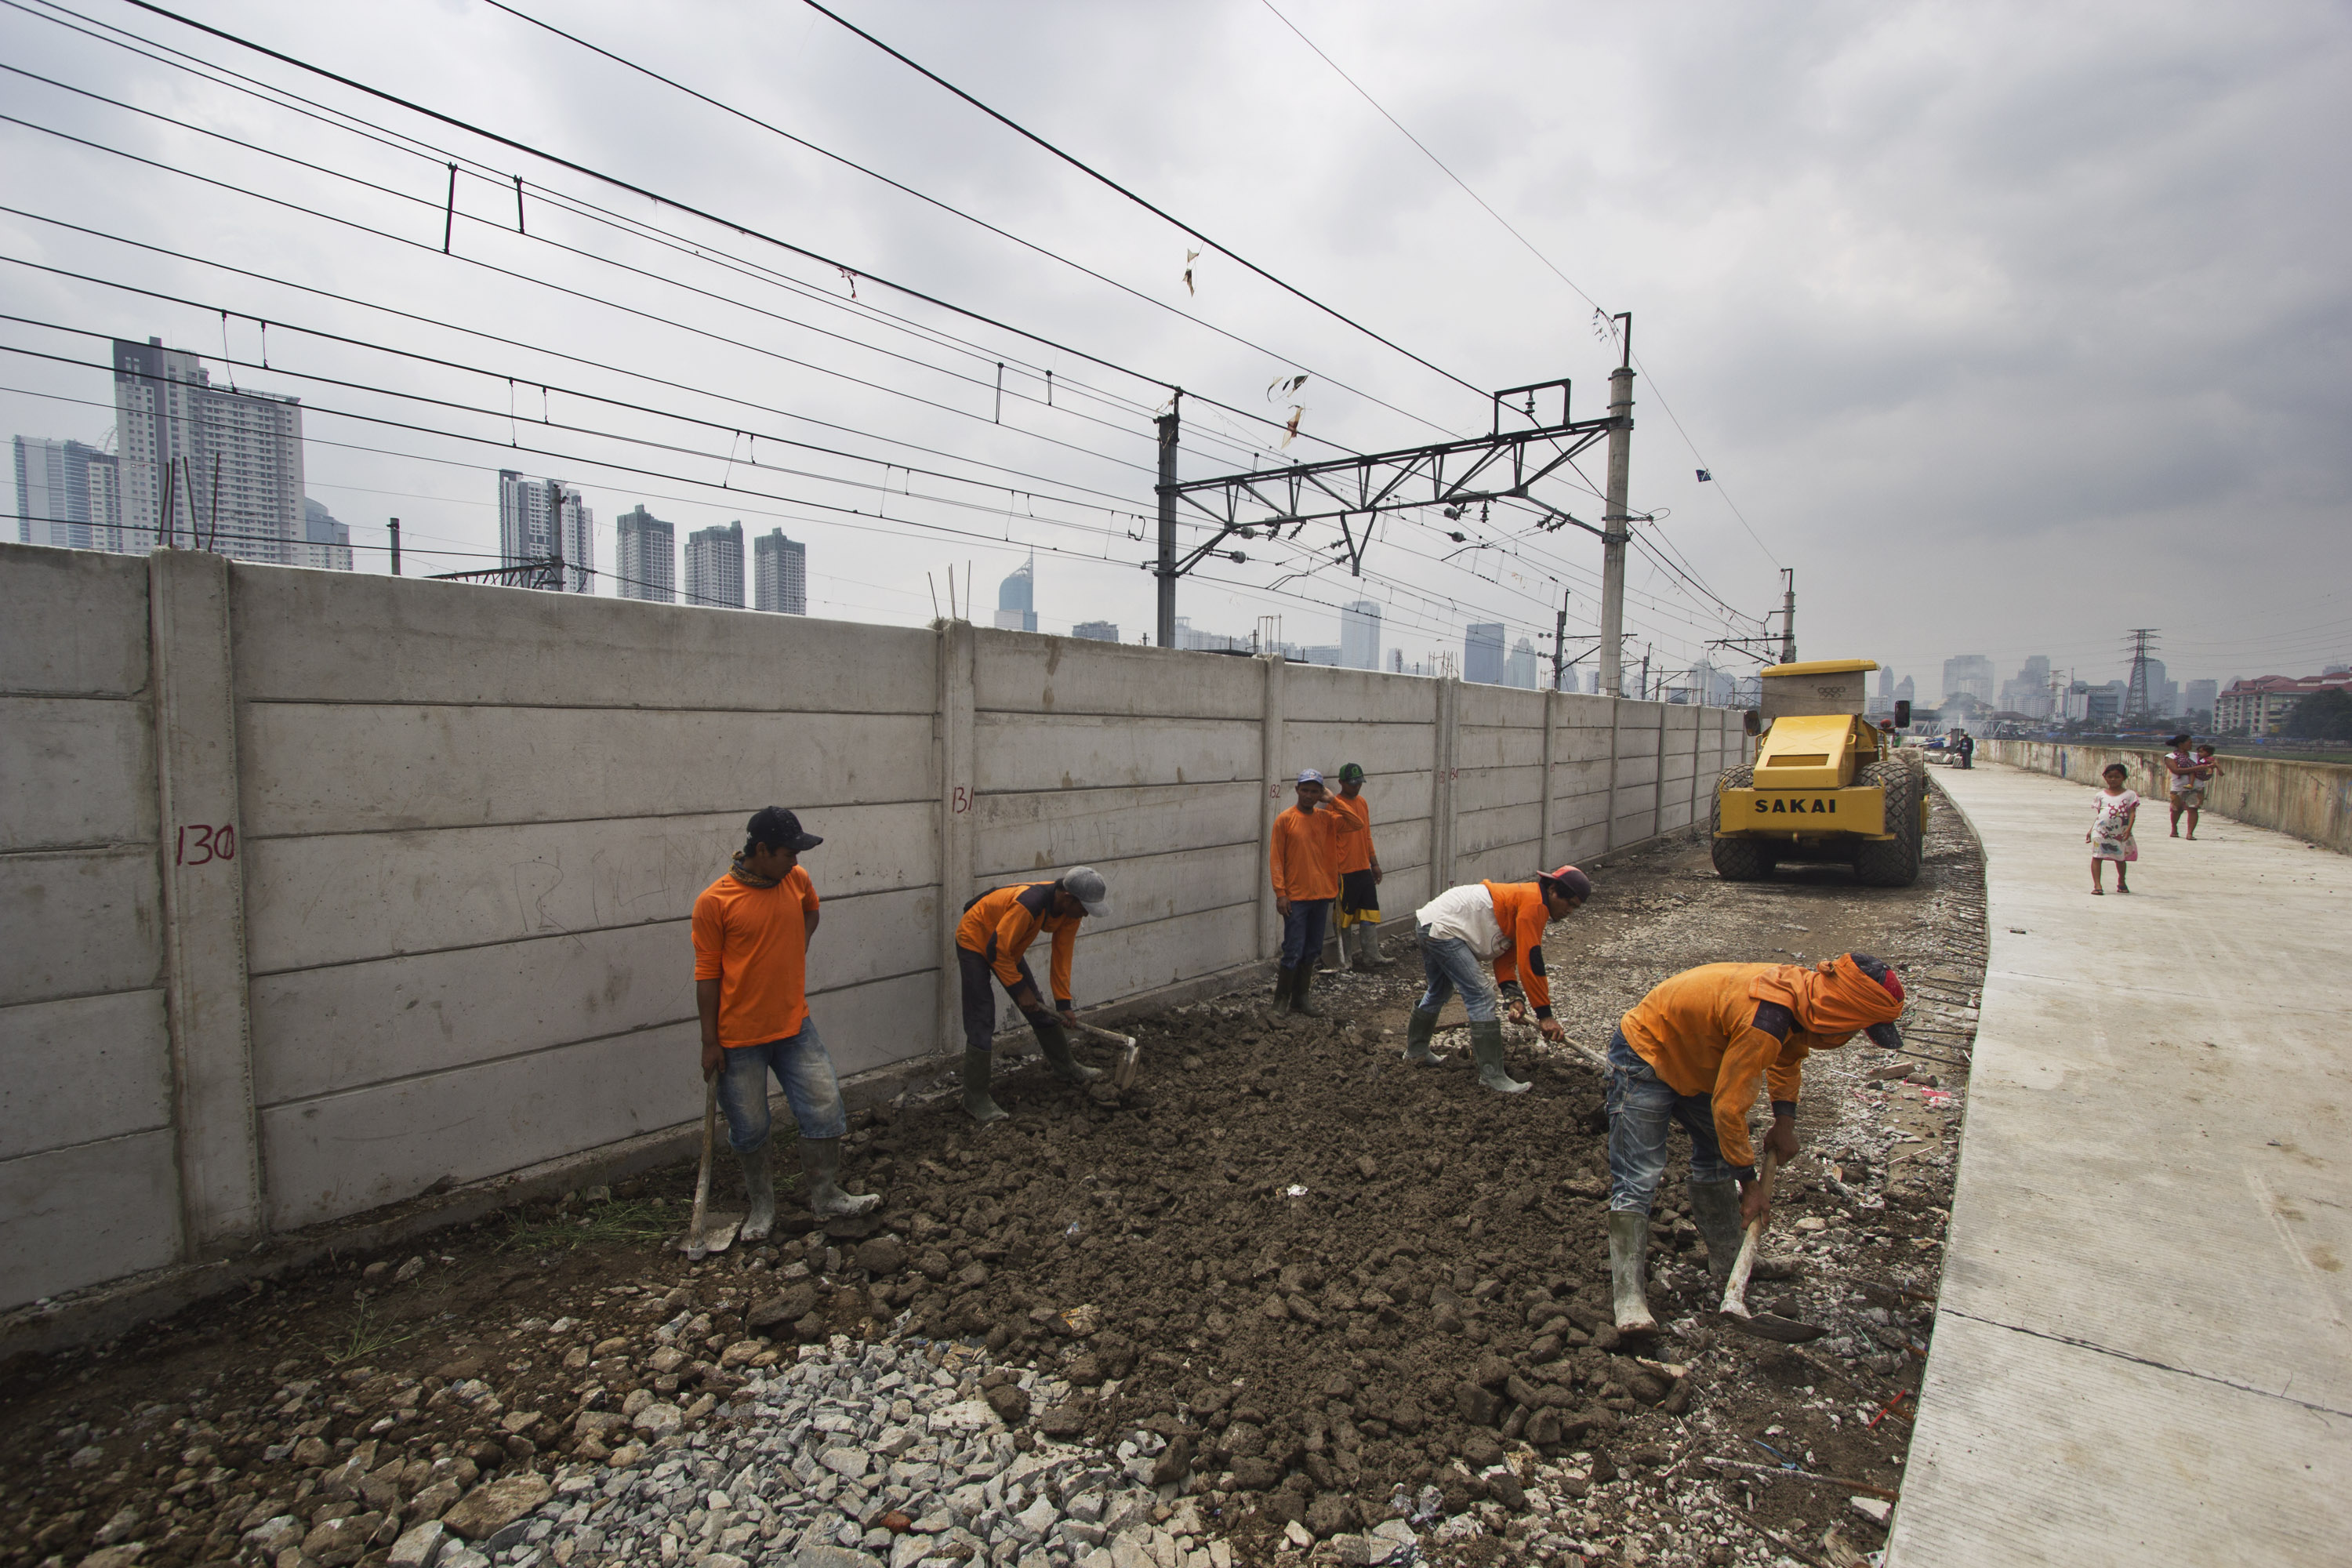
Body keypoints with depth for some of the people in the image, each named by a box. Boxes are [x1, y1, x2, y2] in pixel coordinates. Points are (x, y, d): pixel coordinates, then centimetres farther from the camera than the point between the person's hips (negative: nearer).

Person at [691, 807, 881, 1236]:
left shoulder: (797, 880, 0)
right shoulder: (714, 902, -14)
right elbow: (707, 974, -9)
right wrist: (710, 1042, -8)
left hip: (795, 1026, 4)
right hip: (740, 1038, -4)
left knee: (825, 1110, 5)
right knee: (749, 1129, 10)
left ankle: (826, 1198, 22)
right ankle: (762, 1208, 31)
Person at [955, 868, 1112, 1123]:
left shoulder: (1070, 910, -15)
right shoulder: (1027, 904, -40)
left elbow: (1062, 956, -4)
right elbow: (997, 951, -31)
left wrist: (1064, 1003, -3)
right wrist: (1020, 989, -23)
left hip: (1007, 945, 8)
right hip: (975, 941, -8)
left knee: (1038, 1008, 12)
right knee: (982, 1021, -11)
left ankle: (1066, 1068, 29)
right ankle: (975, 1099, -1)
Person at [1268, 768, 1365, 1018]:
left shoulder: (1326, 818, 7)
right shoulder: (1285, 820, -6)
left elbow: (1358, 825, -3)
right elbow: (1276, 859, -7)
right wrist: (1280, 893, -12)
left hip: (1322, 895, 5)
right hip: (1296, 898, -5)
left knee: (1312, 952, 12)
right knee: (1293, 952, -4)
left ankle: (1301, 999, 23)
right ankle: (1281, 1000, 10)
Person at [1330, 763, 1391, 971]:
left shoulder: (1363, 803, 12)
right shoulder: (1335, 805, -11)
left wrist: (1374, 863, 18)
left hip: (1364, 869, 7)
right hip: (1344, 871, -7)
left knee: (1370, 914, 7)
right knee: (1344, 915, 3)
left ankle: (1371, 956, 13)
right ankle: (1344, 960, 13)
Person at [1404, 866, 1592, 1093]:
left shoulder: (1523, 899, 16)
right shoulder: (1534, 904, -14)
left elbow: (1505, 956, 11)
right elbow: (1530, 963, -18)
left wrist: (1513, 997, -2)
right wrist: (1544, 1014, -13)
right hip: (1442, 929, -11)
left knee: (1438, 991, 27)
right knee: (1481, 996, -10)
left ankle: (1416, 1051, 45)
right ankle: (1492, 1075, -6)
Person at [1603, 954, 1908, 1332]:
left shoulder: (1802, 990, -8)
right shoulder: (1764, 1022, -36)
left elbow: (1788, 1055, 16)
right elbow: (1729, 1107, -27)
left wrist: (1785, 1122, 7)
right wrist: (1750, 1183, -14)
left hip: (1694, 1057, 10)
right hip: (1644, 1056, -10)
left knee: (1717, 1158, 18)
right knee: (1638, 1176, -13)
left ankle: (1729, 1261, 33)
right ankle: (1628, 1295, -10)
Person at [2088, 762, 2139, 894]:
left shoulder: (2129, 795, 3)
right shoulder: (2101, 795, 9)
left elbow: (2132, 813, -3)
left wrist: (2128, 829, -16)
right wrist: (2091, 830, 8)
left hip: (2120, 832, -1)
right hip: (2101, 831, 1)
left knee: (2120, 858, 12)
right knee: (2097, 857, -5)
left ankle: (2121, 881, 34)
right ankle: (2097, 885, -4)